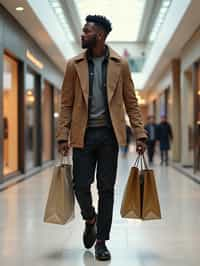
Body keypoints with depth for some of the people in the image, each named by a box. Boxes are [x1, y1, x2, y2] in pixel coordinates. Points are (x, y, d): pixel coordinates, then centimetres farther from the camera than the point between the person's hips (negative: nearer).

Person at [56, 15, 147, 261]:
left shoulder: (120, 64, 4)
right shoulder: (74, 64, 5)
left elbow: (131, 102, 5)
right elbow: (66, 103, 5)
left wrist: (140, 134, -2)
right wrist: (63, 136, -4)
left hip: (109, 134, 0)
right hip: (83, 134, 1)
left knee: (106, 188, 3)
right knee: (81, 185, 0)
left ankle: (102, 241, 16)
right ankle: (90, 220, 32)